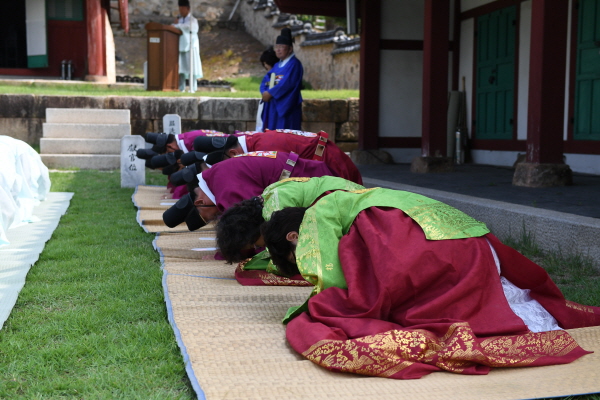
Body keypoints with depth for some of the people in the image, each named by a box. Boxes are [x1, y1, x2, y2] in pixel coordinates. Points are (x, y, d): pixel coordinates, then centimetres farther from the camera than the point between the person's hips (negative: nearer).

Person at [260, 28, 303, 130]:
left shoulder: (294, 64, -7)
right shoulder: (277, 65, 19)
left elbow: (287, 83, -19)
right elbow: (266, 80, 12)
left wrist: (270, 93, -17)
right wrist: (264, 92, -9)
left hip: (286, 107, -8)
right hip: (273, 106, 8)